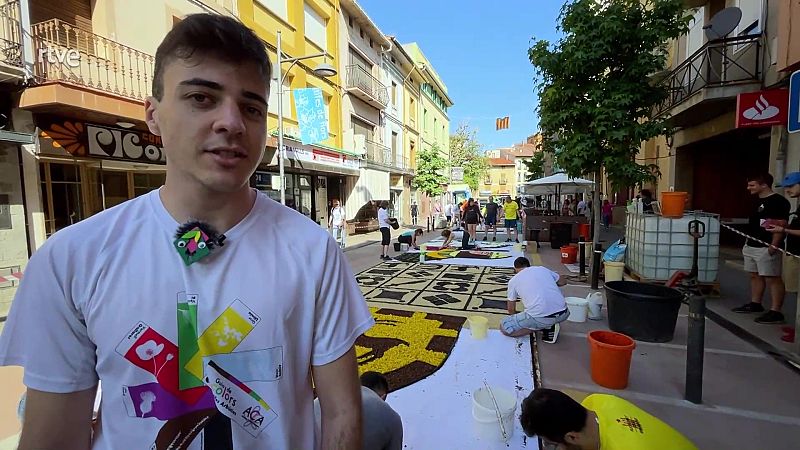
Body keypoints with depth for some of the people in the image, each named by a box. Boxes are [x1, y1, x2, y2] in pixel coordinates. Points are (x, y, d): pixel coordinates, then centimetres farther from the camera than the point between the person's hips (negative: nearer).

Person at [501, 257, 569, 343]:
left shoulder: (513, 281, 9)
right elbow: (563, 282, 31)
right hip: (563, 314, 5)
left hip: (541, 318, -5)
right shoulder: (542, 269, 16)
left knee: (504, 327, 10)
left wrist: (519, 315, 39)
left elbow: (511, 310, 18)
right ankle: (549, 325, 13)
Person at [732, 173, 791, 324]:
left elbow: (781, 225, -18)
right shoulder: (759, 201, 15)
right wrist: (747, 242, 21)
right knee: (755, 276, 15)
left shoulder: (778, 201, -12)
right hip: (752, 246, 10)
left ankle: (775, 312, -2)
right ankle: (755, 304, 26)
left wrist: (774, 245, -23)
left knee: (772, 278, -5)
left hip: (766, 248, -10)